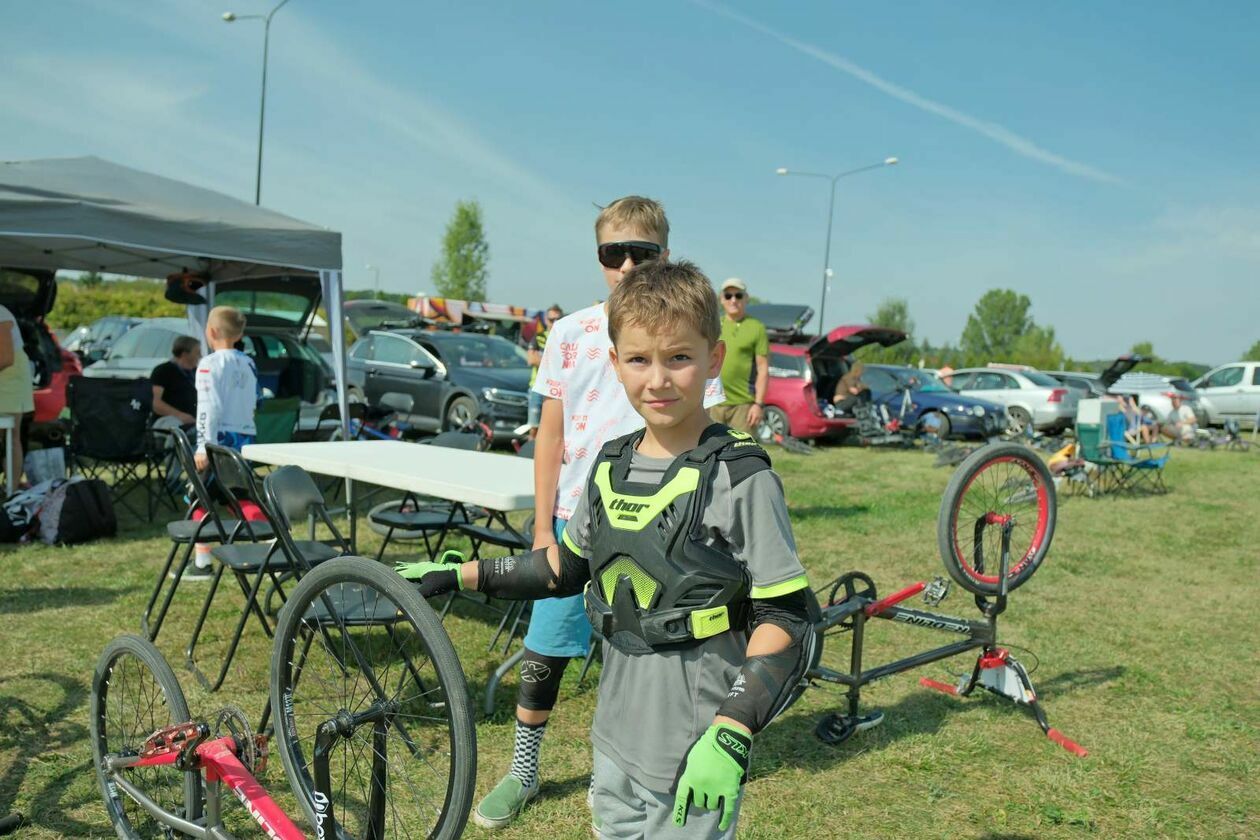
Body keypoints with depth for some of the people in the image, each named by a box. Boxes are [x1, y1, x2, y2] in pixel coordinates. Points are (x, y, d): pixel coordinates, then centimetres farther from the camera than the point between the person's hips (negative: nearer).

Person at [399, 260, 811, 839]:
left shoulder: (742, 480, -16)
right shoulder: (612, 466, 2)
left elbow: (785, 620, -15)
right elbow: (568, 567, 15)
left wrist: (730, 737, -22)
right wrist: (457, 575, 12)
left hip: (695, 757, -6)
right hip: (616, 738, 6)